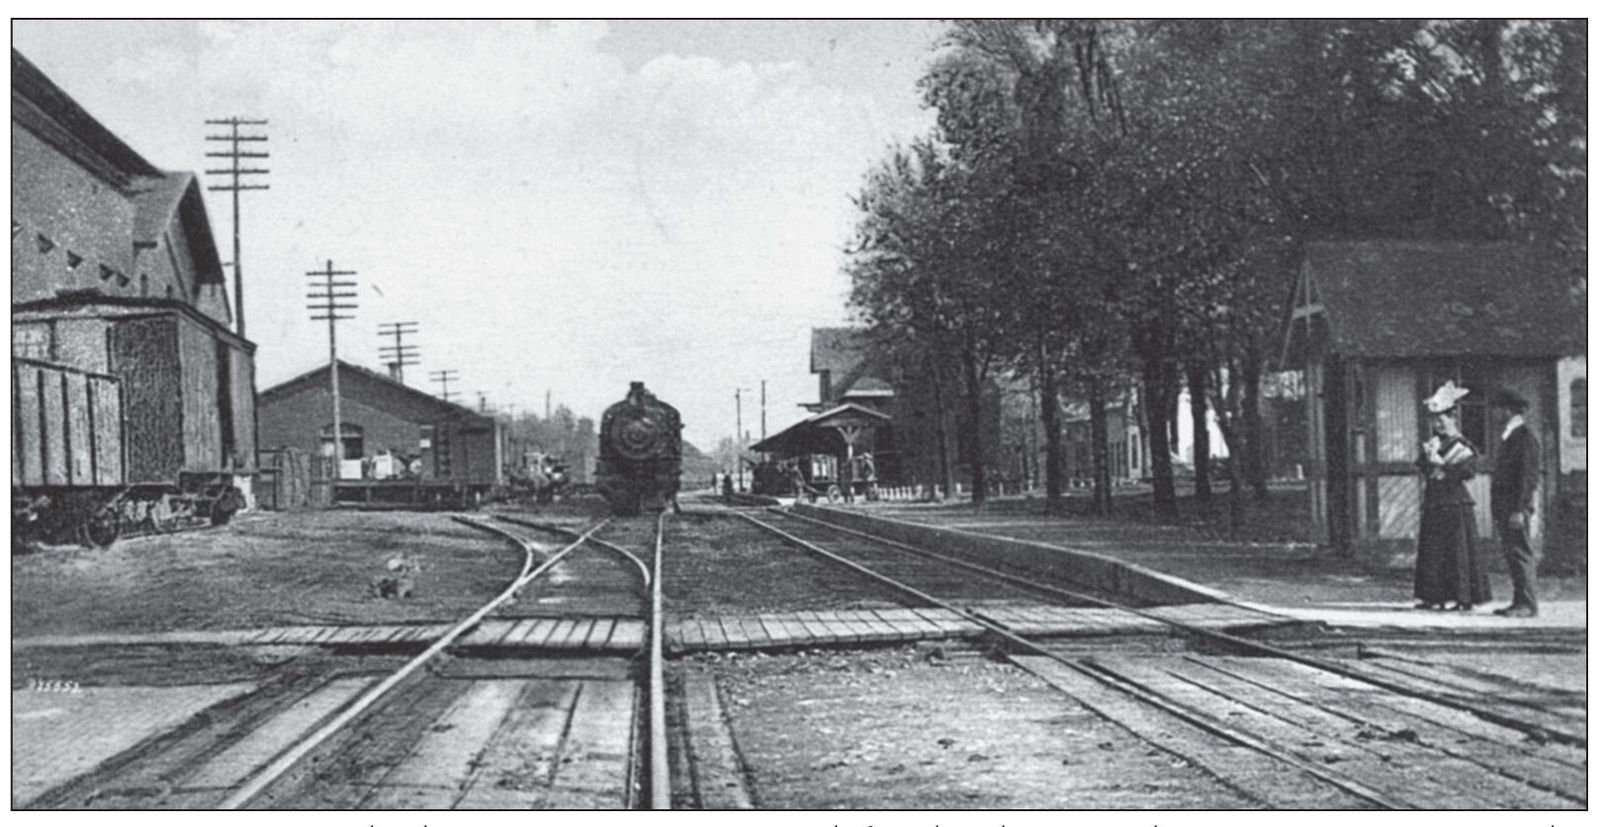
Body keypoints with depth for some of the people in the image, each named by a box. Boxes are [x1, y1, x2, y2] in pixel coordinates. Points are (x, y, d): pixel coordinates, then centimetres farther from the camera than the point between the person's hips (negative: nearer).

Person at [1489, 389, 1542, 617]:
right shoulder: (1508, 436, 17)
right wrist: (1496, 508, 15)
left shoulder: (1525, 436, -11)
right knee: (1511, 553, 10)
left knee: (1520, 553, -7)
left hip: (1517, 504, -9)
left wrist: (1519, 509, -21)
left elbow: (1528, 476, -16)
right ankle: (1520, 602, 15)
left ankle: (1528, 604, -4)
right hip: (1503, 503, 9)